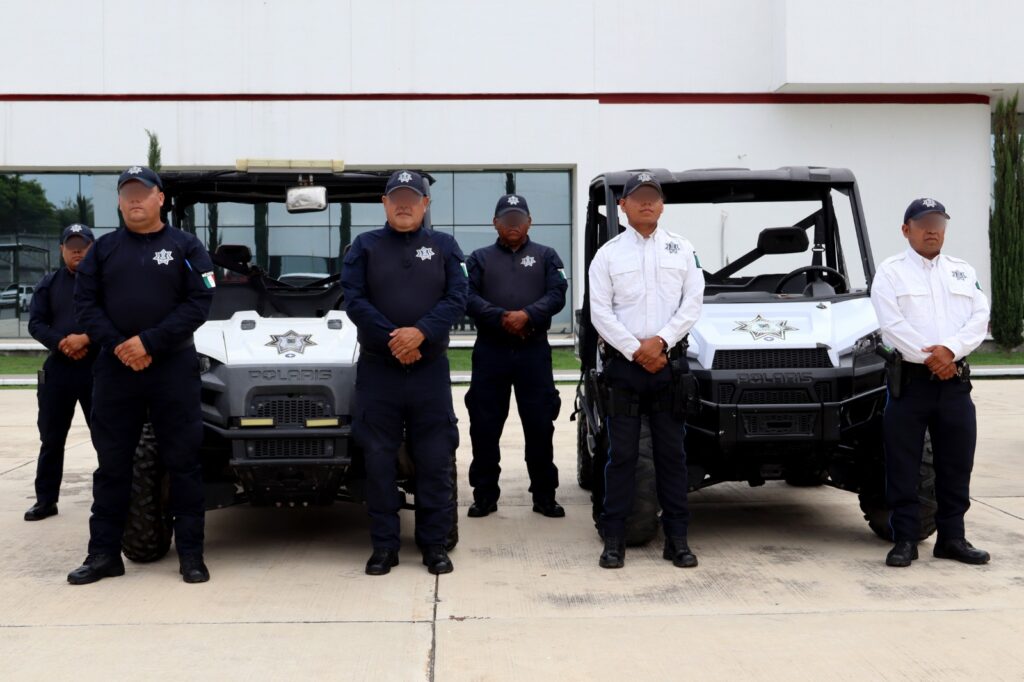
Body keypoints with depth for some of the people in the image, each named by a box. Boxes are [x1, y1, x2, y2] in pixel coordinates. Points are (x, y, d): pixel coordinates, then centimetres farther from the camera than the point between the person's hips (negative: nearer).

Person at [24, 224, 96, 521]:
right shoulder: (49, 284, 12)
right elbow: (35, 323, 3)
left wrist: (85, 339, -20)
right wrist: (61, 343, -14)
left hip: (97, 367, -3)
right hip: (58, 367, 3)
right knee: (51, 438, 7)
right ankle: (45, 500, 14)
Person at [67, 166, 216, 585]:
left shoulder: (185, 246, 3)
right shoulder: (103, 249, 11)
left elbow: (198, 303, -6)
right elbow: (85, 303, 6)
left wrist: (149, 342, -15)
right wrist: (117, 345, -10)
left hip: (173, 367, -2)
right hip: (114, 368, 3)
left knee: (183, 462, 0)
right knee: (112, 464, 6)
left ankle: (191, 554, 6)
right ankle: (104, 553, 14)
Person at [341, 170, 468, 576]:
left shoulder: (444, 247, 9)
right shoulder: (365, 246, 7)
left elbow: (456, 298, -2)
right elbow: (353, 299, -4)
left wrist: (420, 332, -17)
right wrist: (391, 339, -15)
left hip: (430, 369, 0)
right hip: (377, 368, 0)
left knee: (435, 459, 2)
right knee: (379, 459, 3)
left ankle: (435, 544, 12)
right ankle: (383, 545, 12)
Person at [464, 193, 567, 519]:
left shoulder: (545, 256, 12)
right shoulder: (480, 258, 12)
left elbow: (557, 294, -2)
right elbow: (469, 297, -2)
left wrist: (527, 315, -19)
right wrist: (501, 318, -17)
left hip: (534, 350, 0)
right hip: (490, 351, 1)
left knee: (540, 425, 2)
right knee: (484, 426, 2)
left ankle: (544, 495, 10)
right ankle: (485, 494, 12)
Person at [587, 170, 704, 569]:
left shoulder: (682, 250, 8)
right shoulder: (608, 254, 4)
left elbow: (692, 303, 2)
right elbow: (600, 312, -3)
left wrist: (661, 341, -10)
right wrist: (636, 350, -10)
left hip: (669, 360, 1)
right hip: (623, 361, -1)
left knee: (671, 452, 5)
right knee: (622, 453, 1)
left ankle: (677, 537, 11)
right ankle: (614, 537, 7)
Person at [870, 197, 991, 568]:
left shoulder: (964, 271, 14)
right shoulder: (890, 272, 1)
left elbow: (980, 318, 2)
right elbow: (893, 324, -10)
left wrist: (950, 349, -14)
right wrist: (930, 358, -16)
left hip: (955, 379, 4)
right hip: (909, 378, -4)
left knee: (956, 465, 8)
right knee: (903, 466, -1)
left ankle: (952, 538, 19)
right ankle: (905, 540, 6)